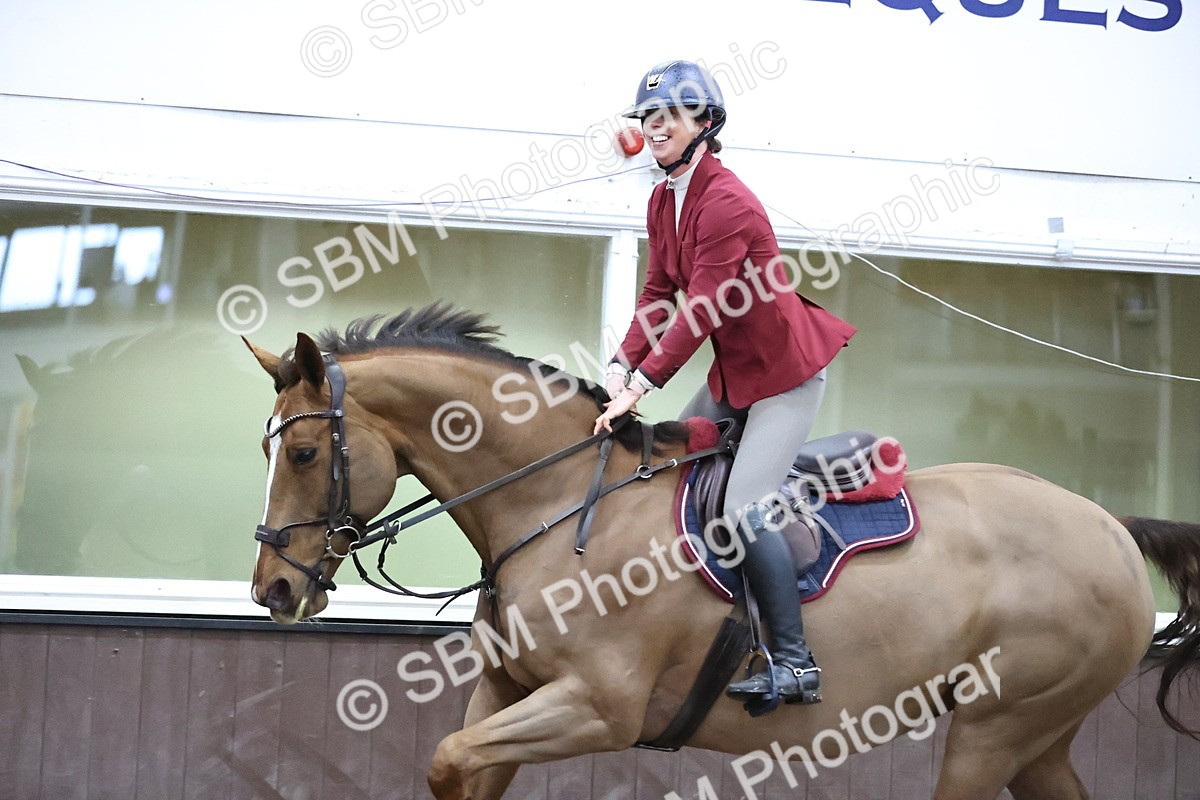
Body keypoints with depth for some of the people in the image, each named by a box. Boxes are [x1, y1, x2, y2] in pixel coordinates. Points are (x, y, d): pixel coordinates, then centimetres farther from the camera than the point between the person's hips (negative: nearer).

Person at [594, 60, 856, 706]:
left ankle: (796, 665, -10)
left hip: (787, 371, -10)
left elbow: (700, 311, -26)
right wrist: (620, 368, -9)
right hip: (733, 372, 10)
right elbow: (658, 295, 4)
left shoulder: (726, 203, -23)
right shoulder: (662, 201, 5)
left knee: (744, 509, -17)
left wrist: (641, 386, -26)